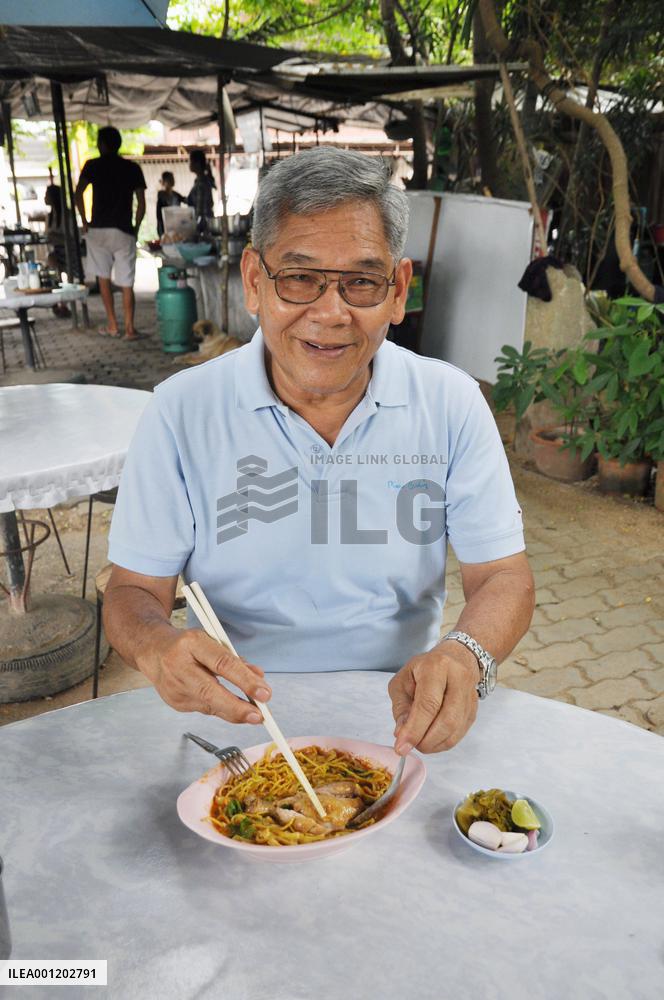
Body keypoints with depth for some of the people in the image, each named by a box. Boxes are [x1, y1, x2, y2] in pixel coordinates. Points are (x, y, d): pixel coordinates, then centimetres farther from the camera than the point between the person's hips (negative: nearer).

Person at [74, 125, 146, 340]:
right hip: (124, 231, 1)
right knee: (126, 283, 1)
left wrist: (84, 221, 4)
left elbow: (78, 195, -7)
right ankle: (129, 328, -9)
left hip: (98, 229, -1)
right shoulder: (133, 168, 7)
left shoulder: (93, 165, 3)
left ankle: (112, 325, 12)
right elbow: (141, 204, 2)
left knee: (103, 277, 13)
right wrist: (136, 227, 11)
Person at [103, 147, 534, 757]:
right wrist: (159, 648, -28)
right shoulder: (181, 410, -7)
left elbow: (504, 576, -3)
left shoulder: (453, 405, -5)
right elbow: (133, 590, -3)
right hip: (237, 716, -2)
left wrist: (465, 655, -27)